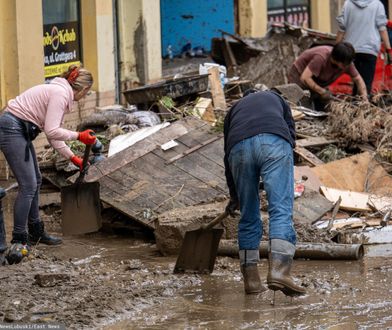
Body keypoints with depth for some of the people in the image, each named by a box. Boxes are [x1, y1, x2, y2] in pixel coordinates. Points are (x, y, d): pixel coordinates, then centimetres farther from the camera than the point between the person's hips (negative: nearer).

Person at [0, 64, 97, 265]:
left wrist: (73, 158, 20)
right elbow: (52, 131, -21)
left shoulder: (60, 93, 18)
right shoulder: (60, 94, -14)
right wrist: (79, 136, -11)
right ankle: (18, 242, -11)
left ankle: (35, 233, 30)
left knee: (35, 181, 19)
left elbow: (53, 135, 21)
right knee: (28, 186, -13)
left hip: (20, 131, 11)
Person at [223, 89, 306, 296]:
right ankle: (279, 270, -26)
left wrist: (234, 196, 47)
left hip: (239, 146, 2)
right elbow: (291, 132, 25)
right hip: (275, 142, -2)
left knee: (249, 217, 12)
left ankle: (251, 279, 13)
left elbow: (228, 157, 37)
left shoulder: (234, 110, 39)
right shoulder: (274, 98, 38)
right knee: (281, 211, -8)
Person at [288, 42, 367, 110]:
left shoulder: (347, 63, -19)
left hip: (318, 83, 6)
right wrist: (322, 92, -38)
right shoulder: (321, 57, -38)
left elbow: (358, 79, -7)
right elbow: (304, 78, -39)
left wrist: (364, 97, -23)